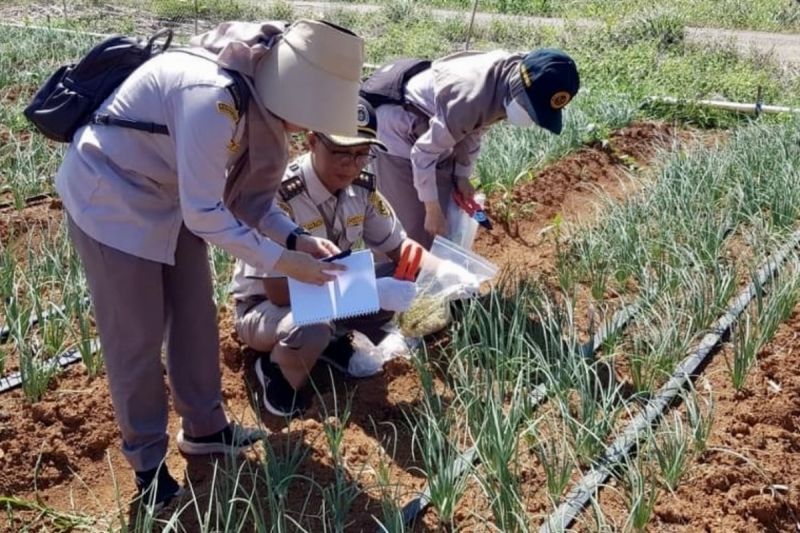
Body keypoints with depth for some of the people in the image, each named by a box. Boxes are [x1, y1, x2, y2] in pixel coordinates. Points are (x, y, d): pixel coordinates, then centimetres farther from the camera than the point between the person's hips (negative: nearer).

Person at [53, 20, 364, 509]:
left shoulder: (262, 99, -6)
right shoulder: (212, 97, -35)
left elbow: (247, 196, 1)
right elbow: (204, 213, -31)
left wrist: (296, 238, -14)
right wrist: (281, 260, -26)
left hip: (172, 197, 8)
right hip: (111, 197, -8)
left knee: (196, 317, 14)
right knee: (137, 338, 2)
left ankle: (204, 428, 32)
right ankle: (147, 460, 20)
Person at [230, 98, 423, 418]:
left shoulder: (362, 188, -10)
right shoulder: (280, 197, -30)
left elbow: (396, 244, 3)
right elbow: (280, 292, -31)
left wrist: (413, 254, -24)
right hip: (264, 306, -6)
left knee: (404, 281, -13)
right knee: (310, 327, -40)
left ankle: (334, 340, 8)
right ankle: (277, 371, -5)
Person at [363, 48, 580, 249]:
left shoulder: (509, 75, -12)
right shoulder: (471, 98, -38)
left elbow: (475, 127, 5)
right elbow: (423, 152, -28)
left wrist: (462, 175, 3)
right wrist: (432, 210, -20)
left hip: (430, 127, 9)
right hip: (400, 129, -8)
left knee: (446, 225, 10)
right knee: (409, 227, -9)